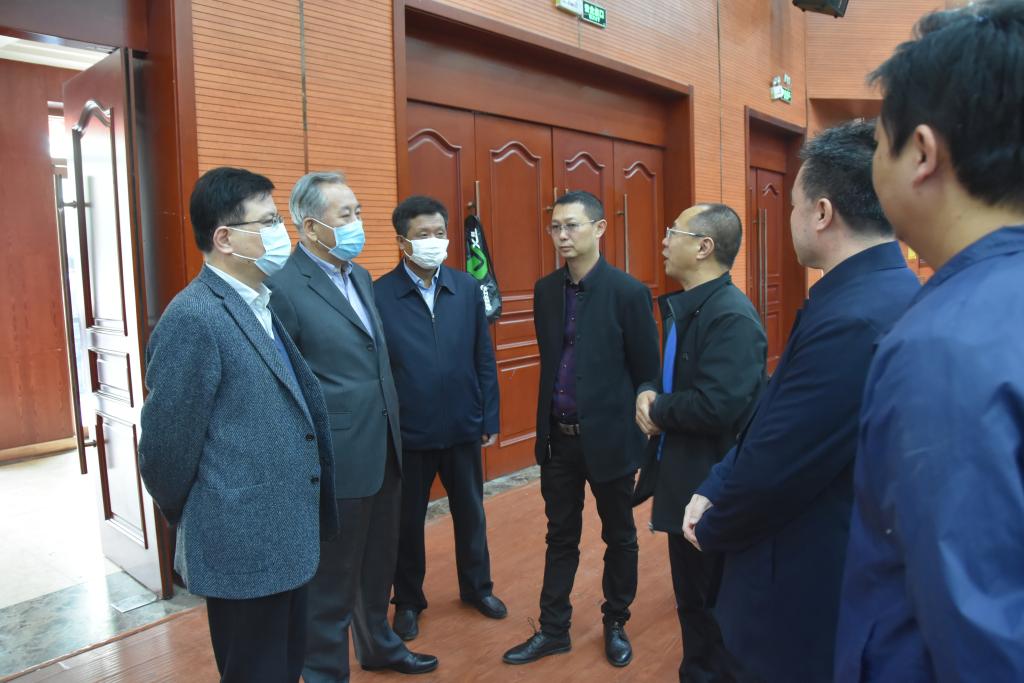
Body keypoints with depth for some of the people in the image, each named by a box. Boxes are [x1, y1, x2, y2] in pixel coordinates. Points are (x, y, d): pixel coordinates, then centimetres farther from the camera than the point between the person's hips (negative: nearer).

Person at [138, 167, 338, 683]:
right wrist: (190, 520, 0)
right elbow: (165, 446, -17)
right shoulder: (193, 319, -20)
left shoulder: (265, 306, 8)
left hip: (283, 540, 8)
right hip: (243, 550, -8)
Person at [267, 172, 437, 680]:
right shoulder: (284, 287, -17)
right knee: (333, 576, 11)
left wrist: (394, 429, 14)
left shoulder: (361, 277, 9)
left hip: (384, 449, 8)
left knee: (378, 563, 24)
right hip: (337, 459, -8)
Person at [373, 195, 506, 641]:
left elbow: (484, 360, 3)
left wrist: (490, 419, 3)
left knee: (470, 513, 19)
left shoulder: (467, 288, -1)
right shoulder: (379, 294, -11)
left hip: (463, 428, 3)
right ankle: (408, 600, 37)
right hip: (408, 433, -3)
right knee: (408, 521, 15)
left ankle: (477, 587, 41)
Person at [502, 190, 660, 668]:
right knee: (560, 536, 16)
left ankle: (616, 625, 36)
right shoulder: (545, 290, 3)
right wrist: (549, 424, 10)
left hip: (610, 437, -4)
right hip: (557, 437, 4)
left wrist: (639, 436, -6)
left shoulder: (629, 292, -13)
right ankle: (553, 629, 31)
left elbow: (647, 373, -8)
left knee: (619, 537, 16)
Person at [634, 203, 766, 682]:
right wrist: (648, 393, -6)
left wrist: (657, 410, -15)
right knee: (692, 597, 24)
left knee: (711, 606, 9)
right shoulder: (684, 306, 9)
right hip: (683, 479, 10)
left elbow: (717, 407, -32)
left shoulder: (732, 315, -23)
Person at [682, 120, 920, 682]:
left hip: (812, 590, -8)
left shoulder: (853, 318, -30)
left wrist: (710, 529, -7)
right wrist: (712, 491, 0)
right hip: (844, 568, 9)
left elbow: (773, 468, -25)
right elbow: (771, 419, 4)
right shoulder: (883, 291, 3)